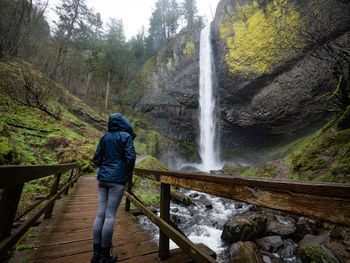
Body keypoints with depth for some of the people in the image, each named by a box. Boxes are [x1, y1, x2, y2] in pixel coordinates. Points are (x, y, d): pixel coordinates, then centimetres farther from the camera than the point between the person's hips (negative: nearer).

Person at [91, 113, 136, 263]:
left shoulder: (104, 137, 10)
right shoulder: (126, 136, -7)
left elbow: (96, 159, 10)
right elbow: (131, 157, -14)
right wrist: (129, 174, 1)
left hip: (102, 178, 6)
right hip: (117, 179, -6)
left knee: (100, 214, 10)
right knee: (110, 216, 2)